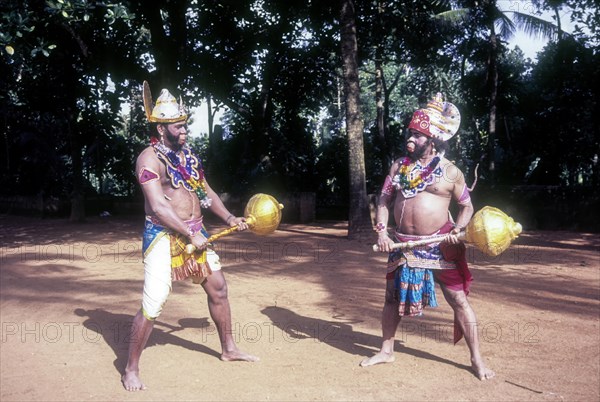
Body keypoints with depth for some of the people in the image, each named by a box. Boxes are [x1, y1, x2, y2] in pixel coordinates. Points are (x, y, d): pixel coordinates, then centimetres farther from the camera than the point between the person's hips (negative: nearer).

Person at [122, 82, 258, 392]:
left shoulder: (187, 155, 11)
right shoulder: (150, 158, -13)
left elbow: (206, 191, 19)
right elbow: (158, 206, -21)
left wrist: (229, 218, 6)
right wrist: (190, 235, -22)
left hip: (195, 233, 8)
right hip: (164, 236, -8)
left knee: (218, 287, 14)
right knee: (152, 305, -11)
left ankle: (228, 348, 33)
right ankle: (131, 369, 7)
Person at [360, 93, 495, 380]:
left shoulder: (450, 171, -4)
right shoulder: (399, 166, 5)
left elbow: (466, 206, 5)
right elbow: (384, 199, 8)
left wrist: (458, 229, -14)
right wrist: (382, 231, -6)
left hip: (440, 246, -3)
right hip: (403, 245, 4)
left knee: (458, 300, -1)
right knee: (392, 297, 13)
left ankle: (476, 359, 13)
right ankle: (386, 351, 32)